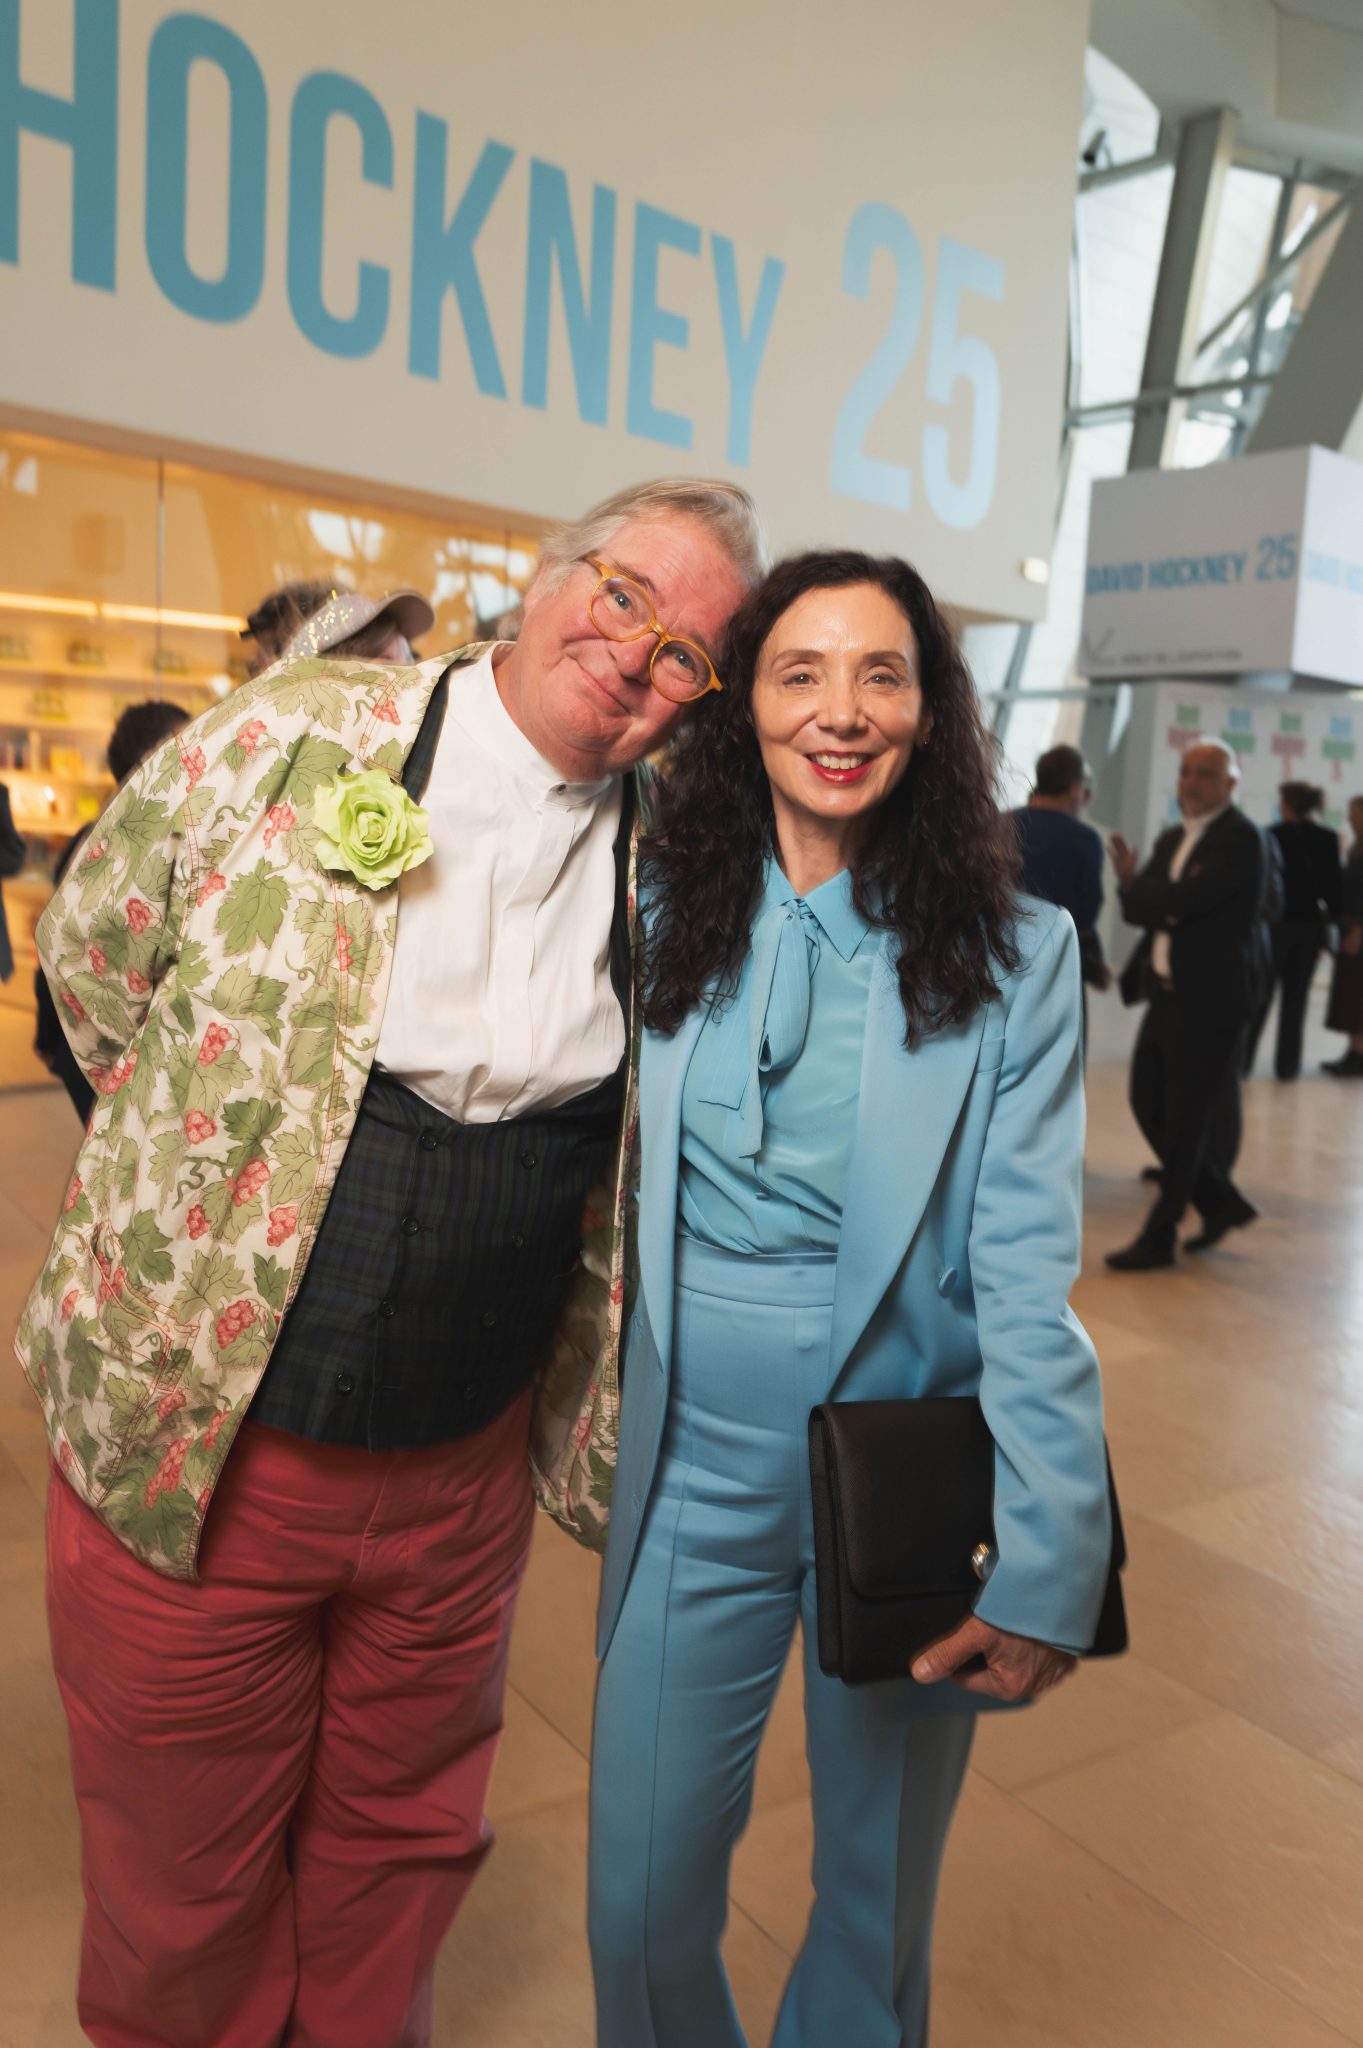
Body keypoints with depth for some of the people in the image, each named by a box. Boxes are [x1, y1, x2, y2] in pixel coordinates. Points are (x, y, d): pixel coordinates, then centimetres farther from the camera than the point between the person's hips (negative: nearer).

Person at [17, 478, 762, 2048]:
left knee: (402, 1853, 24)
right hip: (194, 1437, -2)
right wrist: (202, 1150, 5)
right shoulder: (294, 732, -10)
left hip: (461, 1471, 3)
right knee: (181, 1882, 18)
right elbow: (90, 943, 2)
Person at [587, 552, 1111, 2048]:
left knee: (879, 1908, 17)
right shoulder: (664, 917, 0)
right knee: (639, 1909, 13)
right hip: (695, 1470, 2)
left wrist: (1045, 1563, -18)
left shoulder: (1015, 956, -8)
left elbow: (1025, 1277, -12)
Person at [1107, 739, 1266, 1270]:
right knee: (1148, 1106, 11)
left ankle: (1159, 1238, 13)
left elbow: (1183, 899, -23)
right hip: (1167, 994, 8)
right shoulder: (1171, 839, 14)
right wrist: (1134, 884, -13)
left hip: (1211, 1001, -8)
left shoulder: (1242, 838, -12)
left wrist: (1133, 886, -4)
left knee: (1183, 1124, 1)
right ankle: (1222, 1202, 28)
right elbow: (1142, 909, 9)